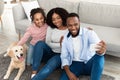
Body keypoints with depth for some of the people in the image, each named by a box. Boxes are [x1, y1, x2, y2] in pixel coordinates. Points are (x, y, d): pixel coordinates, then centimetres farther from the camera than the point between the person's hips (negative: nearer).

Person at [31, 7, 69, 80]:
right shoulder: (51, 28, 5)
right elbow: (48, 43, -4)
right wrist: (61, 44, -14)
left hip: (61, 55, -4)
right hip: (50, 52, 4)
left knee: (51, 64, -36)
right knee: (40, 43, -26)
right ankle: (34, 72, -29)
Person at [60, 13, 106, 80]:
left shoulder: (89, 33, -10)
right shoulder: (65, 38, 3)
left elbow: (98, 46, -29)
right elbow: (64, 57, 4)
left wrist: (101, 50, -56)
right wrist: (68, 72, -14)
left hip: (89, 64, -1)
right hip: (75, 64, 2)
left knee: (99, 56, -35)